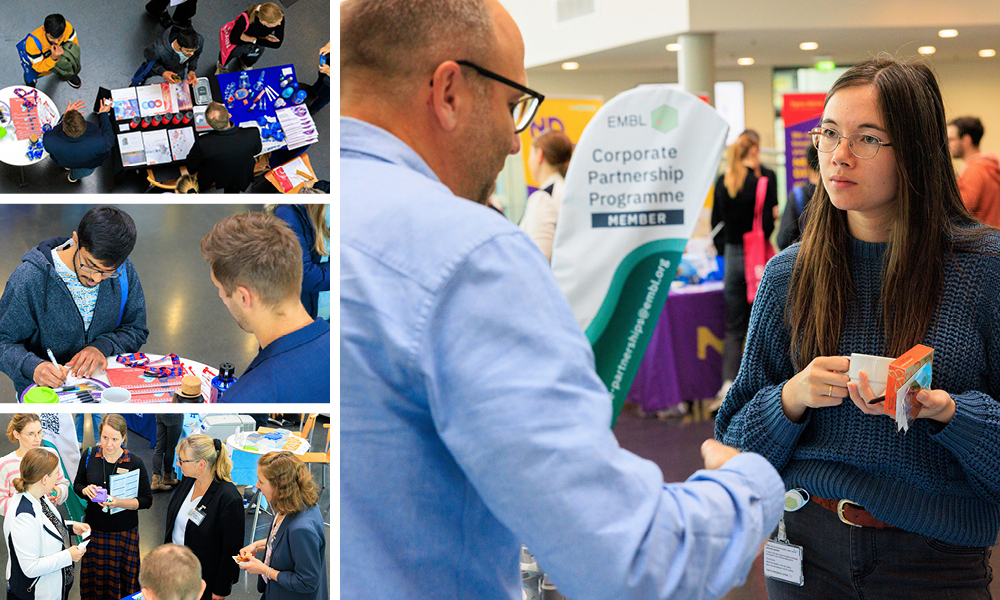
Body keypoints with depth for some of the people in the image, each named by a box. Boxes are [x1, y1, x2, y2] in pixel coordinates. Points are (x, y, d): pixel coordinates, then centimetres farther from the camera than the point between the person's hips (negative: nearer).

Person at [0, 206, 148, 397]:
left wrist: (102, 346, -14)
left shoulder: (124, 271, -3)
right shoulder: (28, 280, -15)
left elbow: (136, 330, 7)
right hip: (45, 390, -1)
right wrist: (32, 367, -30)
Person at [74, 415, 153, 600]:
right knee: (94, 574, 10)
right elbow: (77, 484, 12)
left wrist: (120, 503, -24)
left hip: (124, 532, -2)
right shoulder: (89, 456, -2)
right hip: (94, 527, 2)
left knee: (120, 577, 4)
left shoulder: (135, 463, -11)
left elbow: (147, 500, -8)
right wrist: (86, 490, -12)